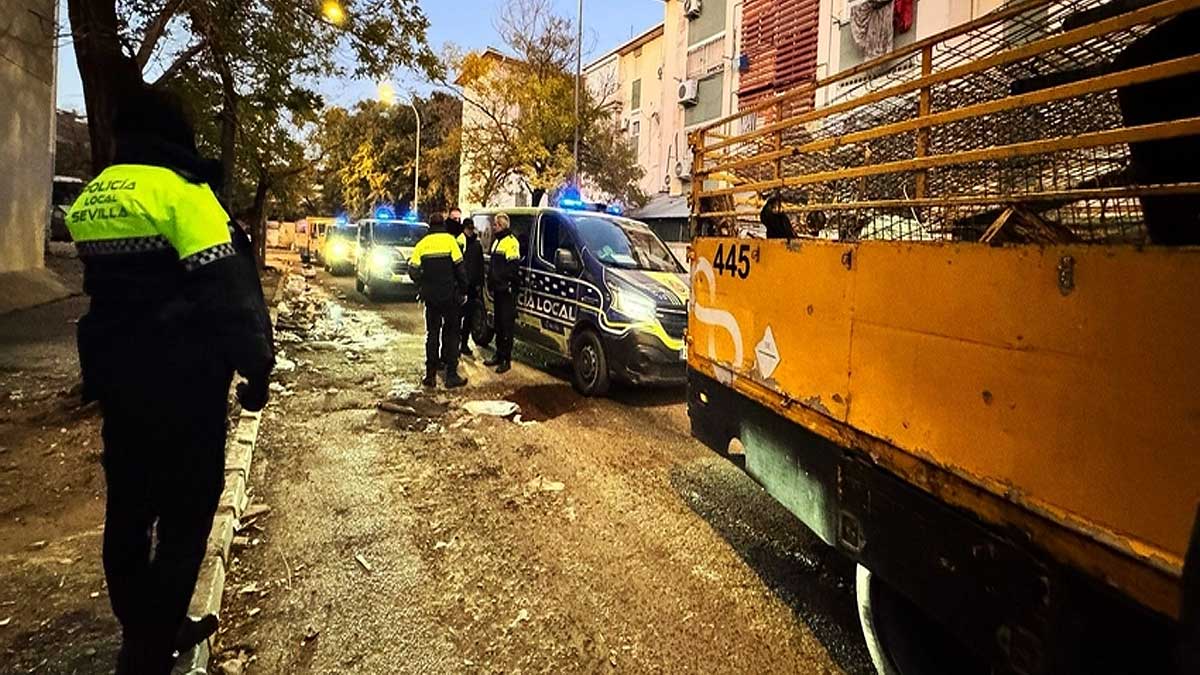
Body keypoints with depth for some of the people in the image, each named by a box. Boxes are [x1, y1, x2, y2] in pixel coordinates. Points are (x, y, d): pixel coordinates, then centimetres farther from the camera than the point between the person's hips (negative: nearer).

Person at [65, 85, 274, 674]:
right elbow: (227, 290, -19)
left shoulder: (89, 199, 12)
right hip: (183, 380, -8)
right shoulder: (180, 191, -13)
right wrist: (256, 366, -11)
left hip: (116, 378, 8)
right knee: (186, 512, 2)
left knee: (128, 507, 16)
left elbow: (106, 287, 20)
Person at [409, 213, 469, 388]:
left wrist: (422, 287, 15)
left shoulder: (422, 243, 4)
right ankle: (451, 375, 4)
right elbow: (459, 268, -9)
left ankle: (430, 375, 11)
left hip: (430, 297, 3)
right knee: (451, 334, 6)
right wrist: (463, 291, -1)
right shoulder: (449, 240, -5)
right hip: (450, 295, -3)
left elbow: (413, 269, 0)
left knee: (432, 334, 12)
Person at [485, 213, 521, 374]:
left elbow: (513, 267, -18)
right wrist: (491, 283, 19)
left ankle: (506, 359, -1)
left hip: (507, 290, -9)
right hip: (498, 289, 10)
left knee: (506, 324, -5)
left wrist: (507, 283, -19)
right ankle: (499, 355, 24)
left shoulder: (511, 242, -12)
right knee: (498, 323, 15)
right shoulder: (496, 241, 18)